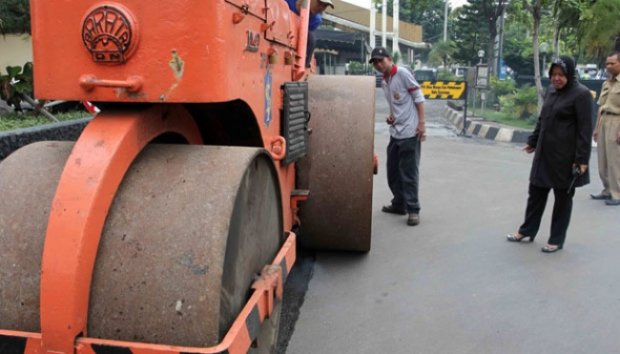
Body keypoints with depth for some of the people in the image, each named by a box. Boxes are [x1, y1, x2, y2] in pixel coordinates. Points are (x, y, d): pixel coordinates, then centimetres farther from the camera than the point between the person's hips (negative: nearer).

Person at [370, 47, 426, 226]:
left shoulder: (402, 73, -9)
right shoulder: (384, 82, 15)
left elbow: (418, 97, -11)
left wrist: (421, 123, -16)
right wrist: (391, 116, 5)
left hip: (410, 132, -8)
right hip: (395, 132, 8)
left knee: (409, 172, -6)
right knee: (393, 171, 13)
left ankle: (413, 209, 1)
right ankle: (399, 204, 26)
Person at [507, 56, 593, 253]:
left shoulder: (581, 94, -13)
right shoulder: (552, 90, 9)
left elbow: (585, 129, -15)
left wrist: (582, 159, -18)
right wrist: (533, 141, 23)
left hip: (566, 157, -7)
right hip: (544, 153, 7)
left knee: (563, 197, 6)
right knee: (536, 191, 14)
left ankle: (557, 240, 18)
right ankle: (527, 231, 28)